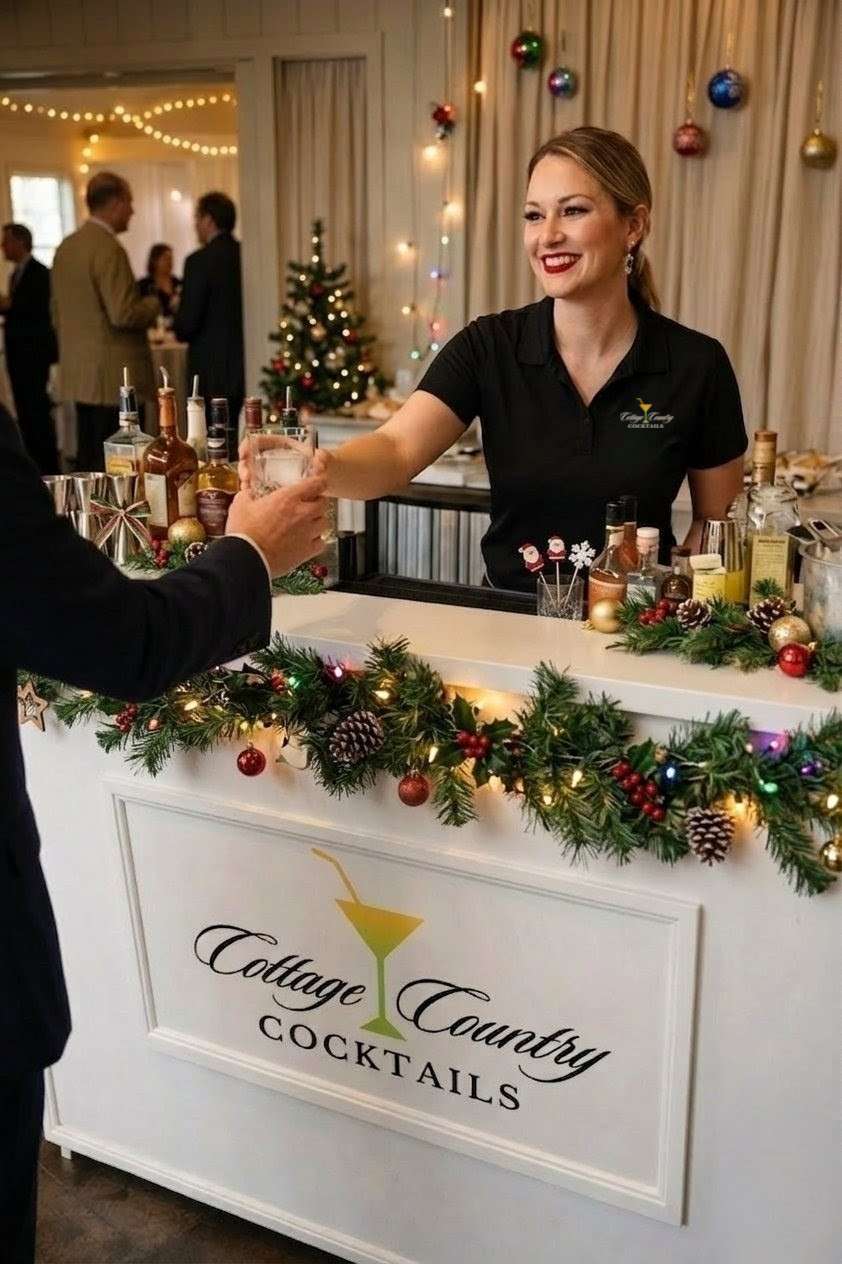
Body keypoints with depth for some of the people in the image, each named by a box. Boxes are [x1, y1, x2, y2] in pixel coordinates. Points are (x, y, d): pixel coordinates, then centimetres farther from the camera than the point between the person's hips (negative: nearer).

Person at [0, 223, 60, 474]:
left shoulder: (38, 272, -10)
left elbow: (43, 310, -18)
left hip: (34, 352, -9)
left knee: (37, 409, -8)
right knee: (25, 410, 9)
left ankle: (48, 466, -4)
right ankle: (32, 462, 14)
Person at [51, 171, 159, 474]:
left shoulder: (66, 247, 12)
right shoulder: (108, 249, -15)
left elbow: (56, 314, 17)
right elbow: (123, 315, -20)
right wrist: (153, 304, -2)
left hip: (78, 376, 9)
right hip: (114, 378, -9)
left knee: (87, 462, 13)